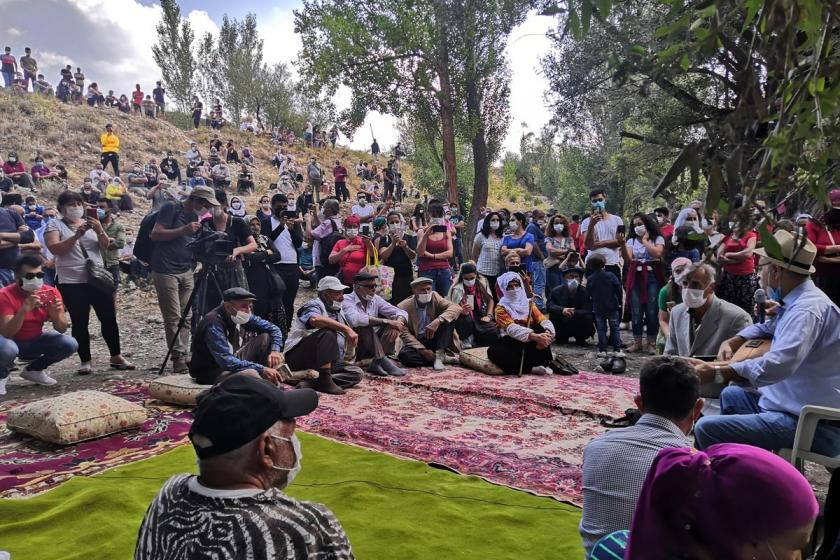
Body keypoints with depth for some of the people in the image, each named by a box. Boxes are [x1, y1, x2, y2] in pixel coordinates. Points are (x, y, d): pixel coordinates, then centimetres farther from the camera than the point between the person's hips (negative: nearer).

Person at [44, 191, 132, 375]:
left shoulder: (91, 223, 11)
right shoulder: (54, 225, 1)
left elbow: (105, 246, 2)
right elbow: (55, 249, -14)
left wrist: (99, 230, -15)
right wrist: (77, 235, -23)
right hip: (72, 283, -3)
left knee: (109, 318, 4)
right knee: (80, 323, 2)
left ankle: (116, 357, 13)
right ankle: (85, 361, 10)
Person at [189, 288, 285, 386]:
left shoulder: (241, 317, -5)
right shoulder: (213, 324, -27)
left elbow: (274, 329, 3)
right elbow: (226, 362, -36)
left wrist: (275, 350, -17)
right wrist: (262, 369, -39)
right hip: (213, 372, -8)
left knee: (266, 337, -4)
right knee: (250, 374, -36)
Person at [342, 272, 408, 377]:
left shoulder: (375, 299, 4)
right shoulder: (347, 300, -14)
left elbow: (401, 312, 1)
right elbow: (355, 319, -35)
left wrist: (397, 325, -23)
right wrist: (386, 321, -32)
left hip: (371, 346, 6)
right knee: (365, 325, -30)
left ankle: (376, 364, -21)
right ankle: (383, 362, -30)